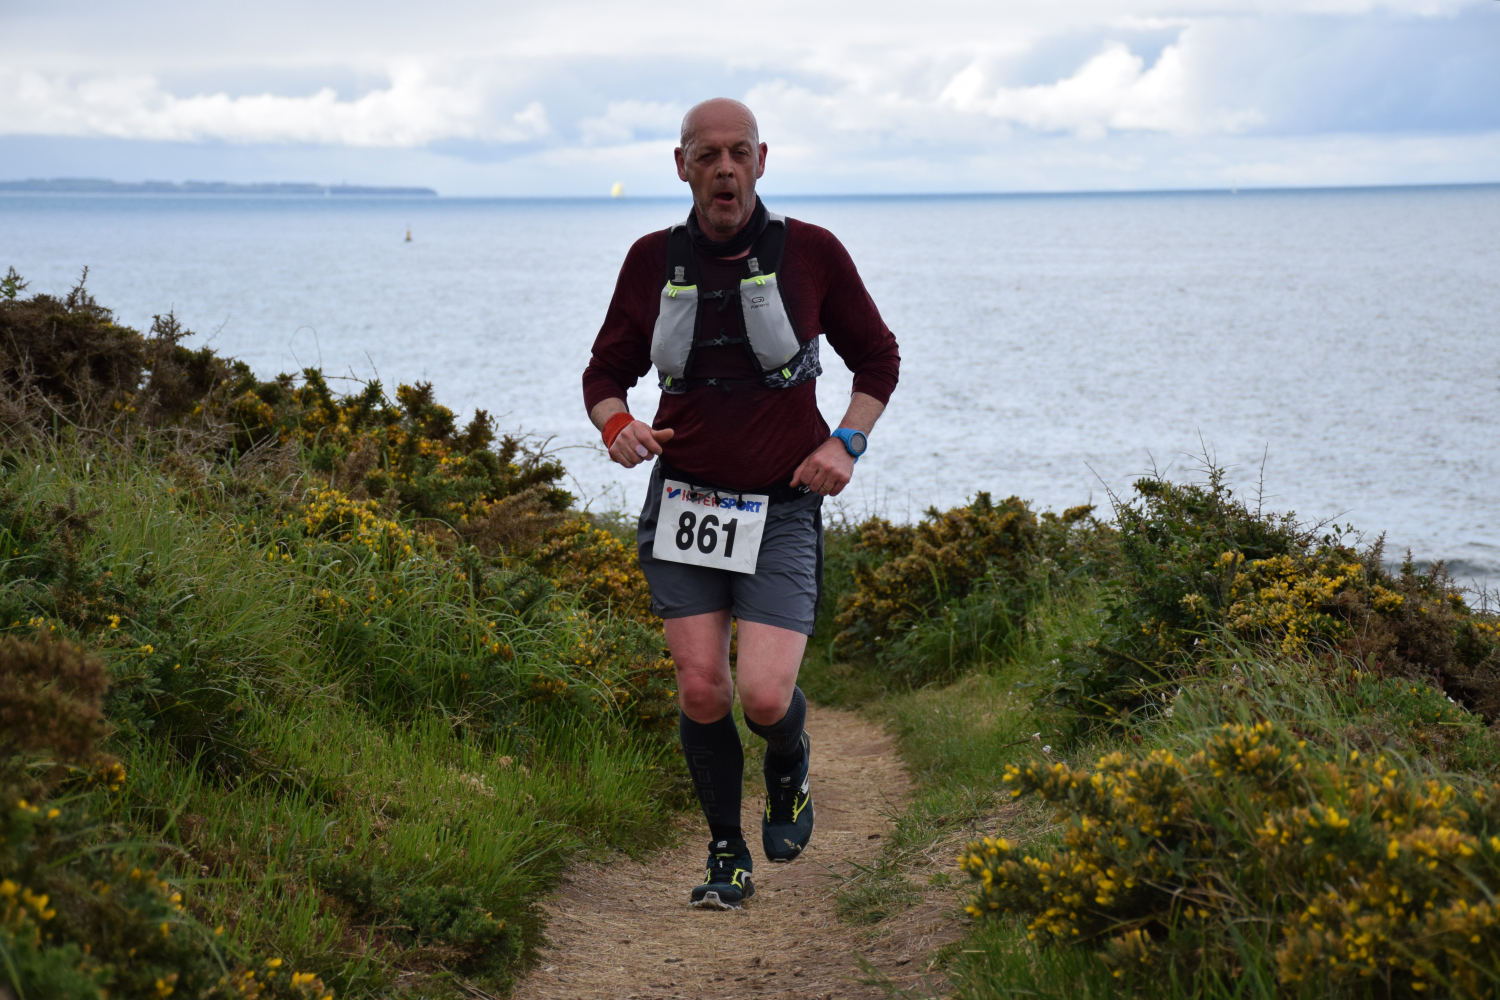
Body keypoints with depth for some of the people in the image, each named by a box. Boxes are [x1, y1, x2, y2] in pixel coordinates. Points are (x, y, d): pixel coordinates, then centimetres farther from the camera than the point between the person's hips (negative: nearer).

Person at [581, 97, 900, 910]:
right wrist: (616, 425, -11)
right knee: (701, 690, -5)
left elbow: (878, 357, 10)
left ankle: (790, 762, 24)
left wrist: (847, 442, -6)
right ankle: (727, 857, 17)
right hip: (683, 500, 2)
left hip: (780, 509, -2)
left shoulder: (810, 253, -2)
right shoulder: (654, 260, 2)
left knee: (764, 696, -14)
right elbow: (607, 370, 12)